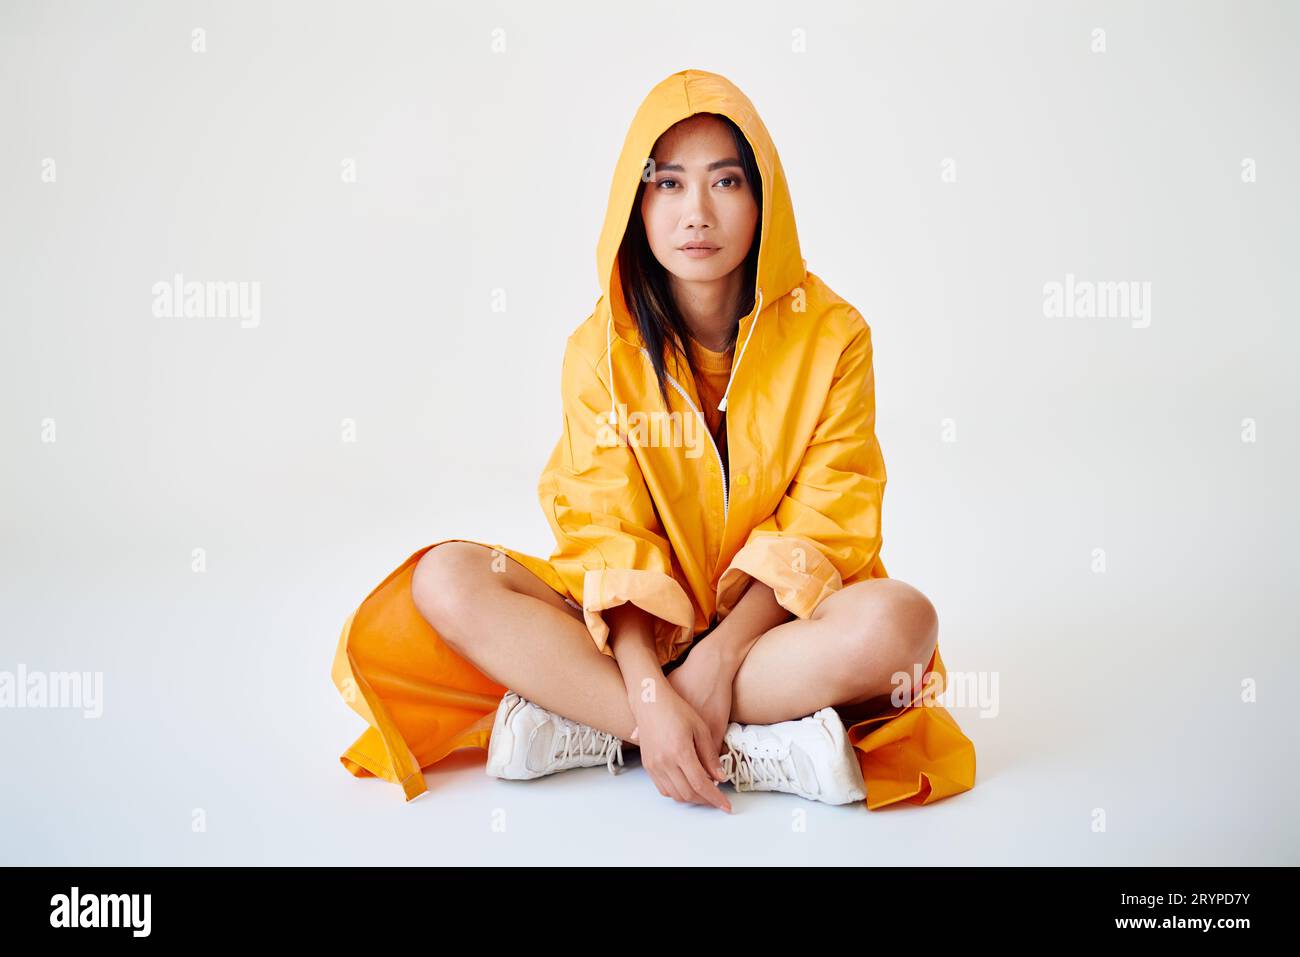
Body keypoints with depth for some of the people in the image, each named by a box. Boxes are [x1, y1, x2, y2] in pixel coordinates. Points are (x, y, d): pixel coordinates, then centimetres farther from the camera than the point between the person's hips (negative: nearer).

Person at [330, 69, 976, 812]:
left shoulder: (832, 334, -8)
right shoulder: (602, 348, -6)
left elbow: (818, 534, -9)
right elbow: (608, 539, -11)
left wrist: (715, 661, -20)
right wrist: (651, 696, -26)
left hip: (776, 620, -1)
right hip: (634, 629, 2)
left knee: (898, 619, -33)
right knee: (446, 580, -22)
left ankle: (586, 726, -25)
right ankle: (761, 744, -28)